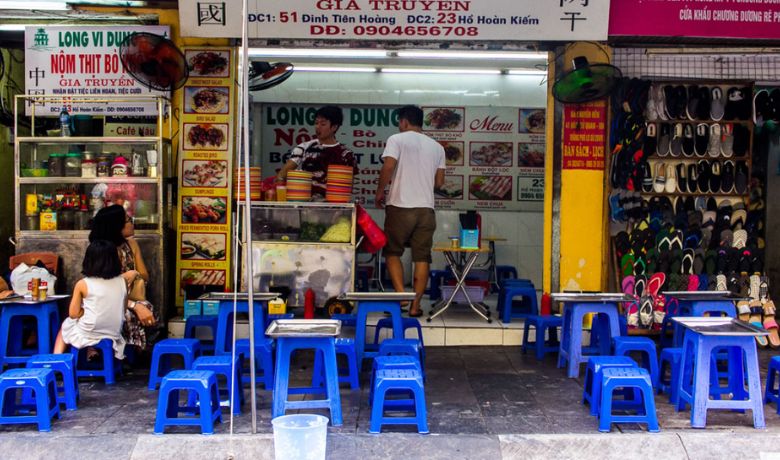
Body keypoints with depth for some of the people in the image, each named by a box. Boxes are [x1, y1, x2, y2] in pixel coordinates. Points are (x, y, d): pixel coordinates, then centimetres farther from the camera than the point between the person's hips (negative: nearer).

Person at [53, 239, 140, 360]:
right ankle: (92, 351, 15)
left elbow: (73, 314, -4)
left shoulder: (82, 284, -8)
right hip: (113, 336, 4)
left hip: (87, 336, -4)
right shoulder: (123, 281, -1)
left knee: (65, 325, 30)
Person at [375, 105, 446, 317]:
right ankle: (415, 305, 7)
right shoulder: (437, 147, 12)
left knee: (393, 252, 10)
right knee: (422, 257, 7)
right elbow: (439, 182, 12)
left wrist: (379, 192, 0)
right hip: (426, 208, 4)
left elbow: (388, 167, -13)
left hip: (400, 206, -3)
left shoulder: (397, 139, -1)